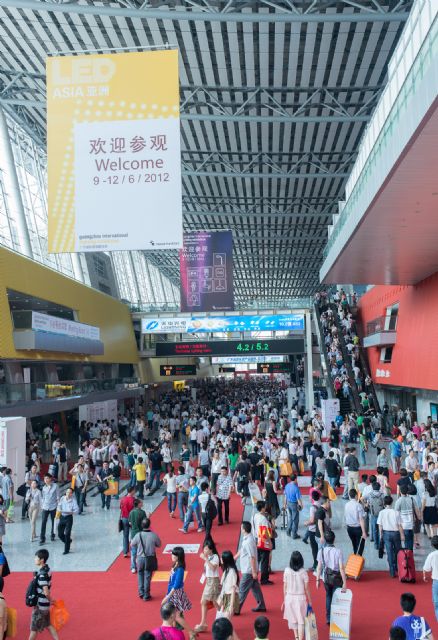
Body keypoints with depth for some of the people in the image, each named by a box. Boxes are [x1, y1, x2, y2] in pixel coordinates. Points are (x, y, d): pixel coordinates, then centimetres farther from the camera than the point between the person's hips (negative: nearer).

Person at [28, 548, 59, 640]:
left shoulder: (42, 574, -27)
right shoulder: (47, 568, 1)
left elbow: (46, 592, -28)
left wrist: (51, 600, -12)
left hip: (40, 604, -8)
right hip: (45, 603, 8)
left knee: (34, 628, 10)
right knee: (48, 625, 20)